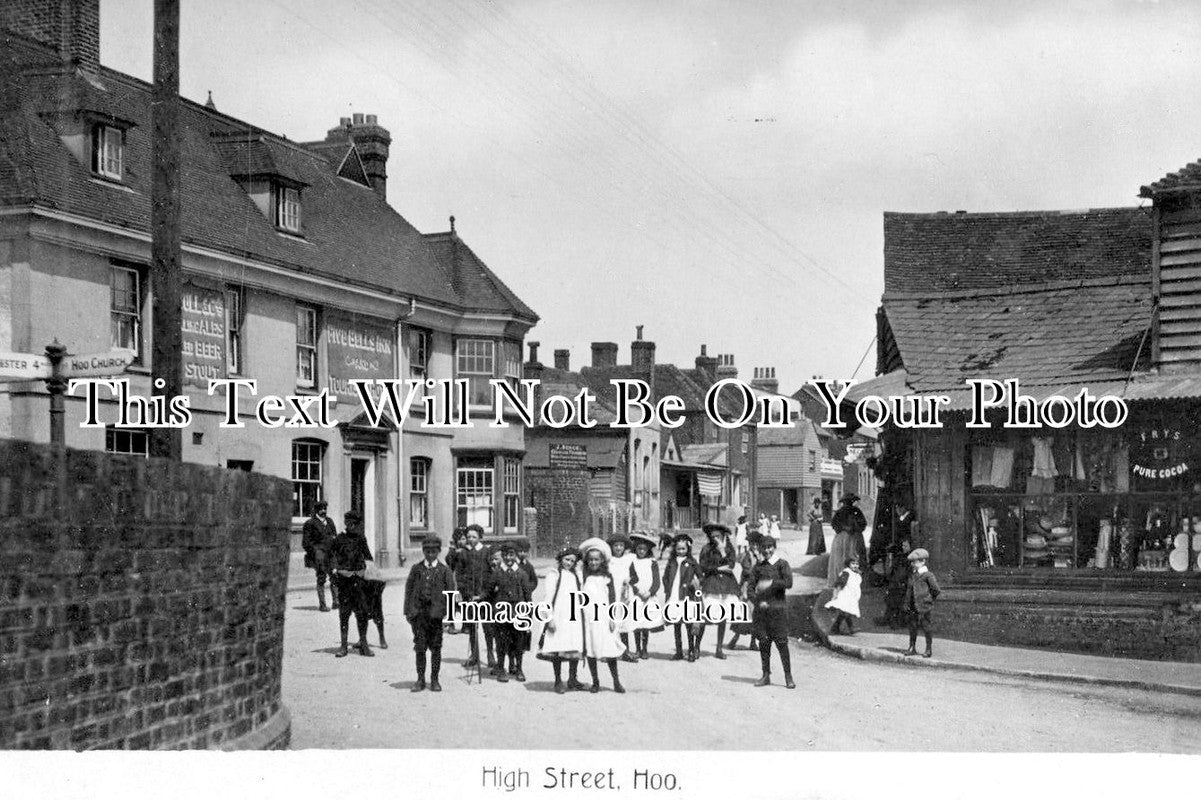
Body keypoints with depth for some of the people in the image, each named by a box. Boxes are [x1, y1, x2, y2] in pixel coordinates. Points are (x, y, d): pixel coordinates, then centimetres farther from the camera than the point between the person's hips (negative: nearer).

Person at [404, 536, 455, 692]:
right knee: (420, 647, 1)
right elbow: (409, 590, 10)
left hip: (436, 613, -1)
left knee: (436, 648, 3)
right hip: (419, 612, 1)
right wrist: (408, 611, 3)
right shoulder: (416, 568, 10)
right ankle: (420, 680, 9)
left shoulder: (445, 570, 6)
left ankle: (434, 680, 12)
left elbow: (451, 592, 4)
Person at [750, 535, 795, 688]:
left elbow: (788, 583, -13)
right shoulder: (758, 567, 12)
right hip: (761, 609, 5)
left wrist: (771, 583, -21)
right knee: (763, 642, 6)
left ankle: (788, 677, 0)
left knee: (781, 642, -5)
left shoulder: (782, 564, -2)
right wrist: (758, 601, -4)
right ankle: (766, 676, 15)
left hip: (778, 608, -5)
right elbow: (753, 585, 12)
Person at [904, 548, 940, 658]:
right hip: (913, 608, 7)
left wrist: (930, 599, -1)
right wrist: (907, 603, 12)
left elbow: (936, 590, -10)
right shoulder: (913, 575, 11)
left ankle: (929, 649, 11)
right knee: (912, 627, 11)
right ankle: (912, 648, 20)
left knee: (926, 628, 2)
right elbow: (909, 590, 17)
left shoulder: (928, 575, -11)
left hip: (924, 608, -7)